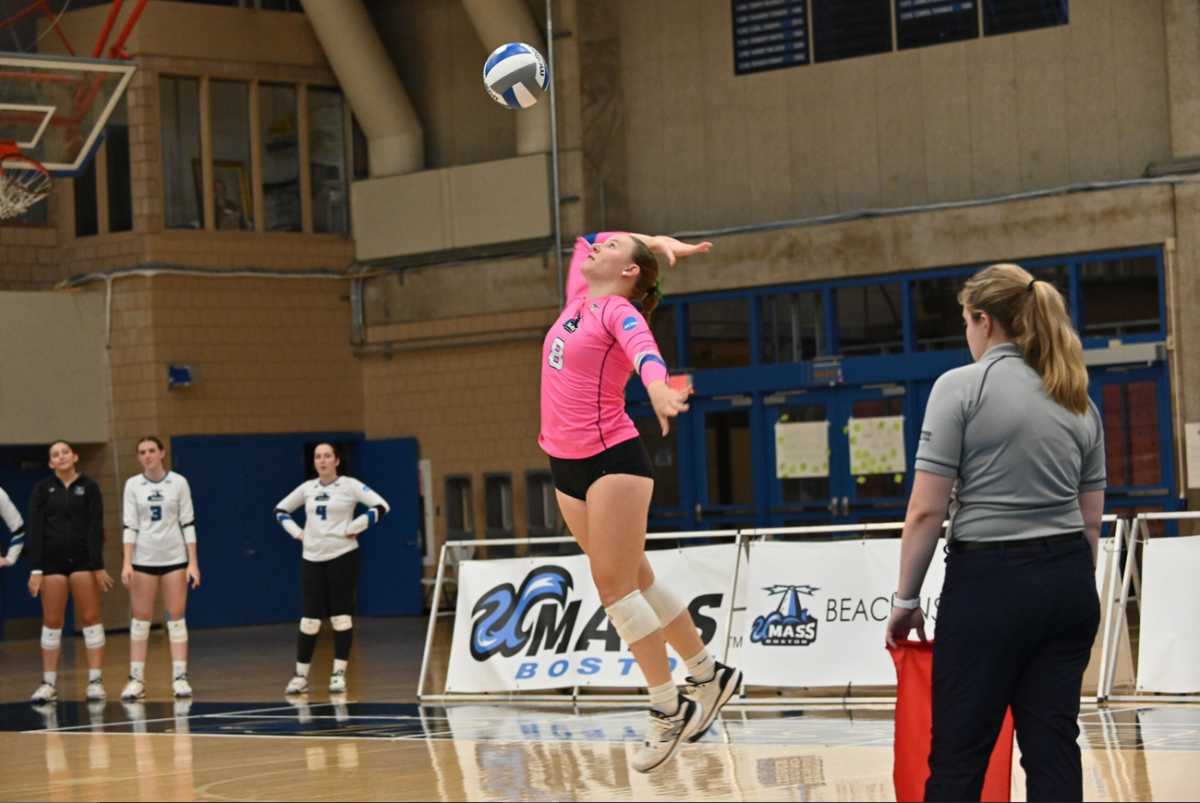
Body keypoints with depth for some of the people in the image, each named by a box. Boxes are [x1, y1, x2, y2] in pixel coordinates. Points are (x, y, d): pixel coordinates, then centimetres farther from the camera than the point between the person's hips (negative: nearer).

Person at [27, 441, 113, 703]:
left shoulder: (89, 487, 3)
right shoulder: (43, 490, 5)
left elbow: (96, 528, -1)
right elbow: (35, 530, 1)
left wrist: (98, 566, -7)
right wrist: (36, 569, -5)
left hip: (83, 560, -1)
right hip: (52, 561, 1)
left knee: (90, 618, -2)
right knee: (51, 621, 2)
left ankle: (95, 681, 0)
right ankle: (49, 683, 7)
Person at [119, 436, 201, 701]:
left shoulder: (178, 483, 1)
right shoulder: (133, 485, 3)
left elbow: (188, 523, 0)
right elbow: (129, 525, 0)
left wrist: (193, 562, -5)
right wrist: (127, 562, -9)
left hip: (174, 557, 0)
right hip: (143, 558, 0)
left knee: (176, 617, 0)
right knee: (141, 617, 1)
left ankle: (180, 677, 2)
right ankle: (136, 679, 3)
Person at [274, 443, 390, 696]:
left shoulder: (349, 485, -3)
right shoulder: (307, 488, 10)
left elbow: (380, 507, -12)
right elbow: (281, 510, 22)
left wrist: (352, 528, -13)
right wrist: (296, 532, 7)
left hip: (343, 556, -3)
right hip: (312, 558, 3)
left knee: (341, 615, -1)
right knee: (310, 617, 1)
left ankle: (339, 674, 5)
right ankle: (301, 676, 7)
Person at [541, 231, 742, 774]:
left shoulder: (618, 310, -9)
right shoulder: (579, 299, 13)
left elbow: (643, 349, -31)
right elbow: (585, 240, 29)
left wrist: (657, 386, -53)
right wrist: (656, 241, 21)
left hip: (613, 459, -8)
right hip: (568, 465, 8)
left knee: (615, 585, -11)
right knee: (634, 581, 13)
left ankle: (669, 710, -6)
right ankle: (708, 676, 25)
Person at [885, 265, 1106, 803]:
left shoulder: (961, 387, -8)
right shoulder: (1079, 402, 11)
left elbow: (926, 510, -11)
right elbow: (1090, 519, 13)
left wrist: (905, 600, -3)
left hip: (989, 582, -6)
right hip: (1068, 582, 6)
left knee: (958, 757, 0)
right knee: (1053, 745, 7)